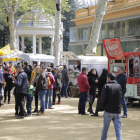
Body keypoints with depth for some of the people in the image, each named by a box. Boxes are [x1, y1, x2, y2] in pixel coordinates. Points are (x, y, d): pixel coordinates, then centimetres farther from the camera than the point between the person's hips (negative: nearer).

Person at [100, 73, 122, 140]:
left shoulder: (106, 86, -6)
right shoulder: (119, 86, 8)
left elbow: (102, 99, -12)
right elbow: (120, 98, 12)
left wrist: (103, 107, 2)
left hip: (108, 111, -2)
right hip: (117, 112, 2)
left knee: (105, 127, 14)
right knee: (118, 128, 0)